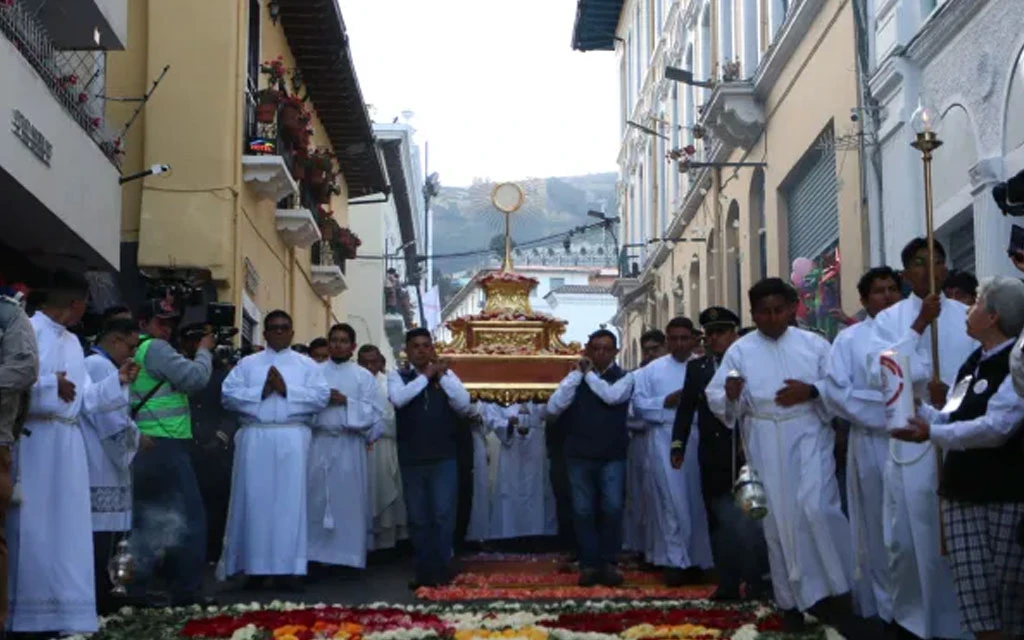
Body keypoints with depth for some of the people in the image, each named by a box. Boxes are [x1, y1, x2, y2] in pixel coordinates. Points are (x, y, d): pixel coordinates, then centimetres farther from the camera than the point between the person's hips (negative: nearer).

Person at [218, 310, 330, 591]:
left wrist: (287, 389, -8)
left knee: (290, 501, -4)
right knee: (255, 500, 0)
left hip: (292, 439, -1)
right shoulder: (247, 364, 14)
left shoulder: (307, 365, 12)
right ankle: (255, 567, 5)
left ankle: (288, 569, -3)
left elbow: (321, 397, 0)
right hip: (255, 438, 1)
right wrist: (261, 391, -8)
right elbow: (228, 394, 2)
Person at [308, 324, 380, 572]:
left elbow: (373, 413, -2)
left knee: (348, 500, -1)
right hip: (318, 442, 1)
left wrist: (346, 401, -11)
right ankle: (316, 556, 6)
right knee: (316, 498, 1)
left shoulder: (364, 376, 7)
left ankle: (348, 557, 3)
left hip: (349, 444, -1)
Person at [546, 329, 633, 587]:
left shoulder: (624, 377, 3)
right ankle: (589, 565, 8)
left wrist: (589, 374, -6)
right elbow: (553, 407, -5)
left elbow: (612, 396, -19)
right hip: (579, 455, 2)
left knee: (612, 509, -6)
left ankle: (608, 564, 4)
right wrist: (576, 374, -7)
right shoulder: (575, 377, 9)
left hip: (612, 456, -2)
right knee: (583, 512, 3)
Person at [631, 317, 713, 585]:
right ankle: (676, 560, 2)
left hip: (698, 440, 1)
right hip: (665, 440, -1)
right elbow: (639, 405, 2)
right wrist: (666, 402, -10)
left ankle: (696, 558, 20)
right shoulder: (652, 370, 7)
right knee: (673, 503, -4)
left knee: (696, 501, 8)